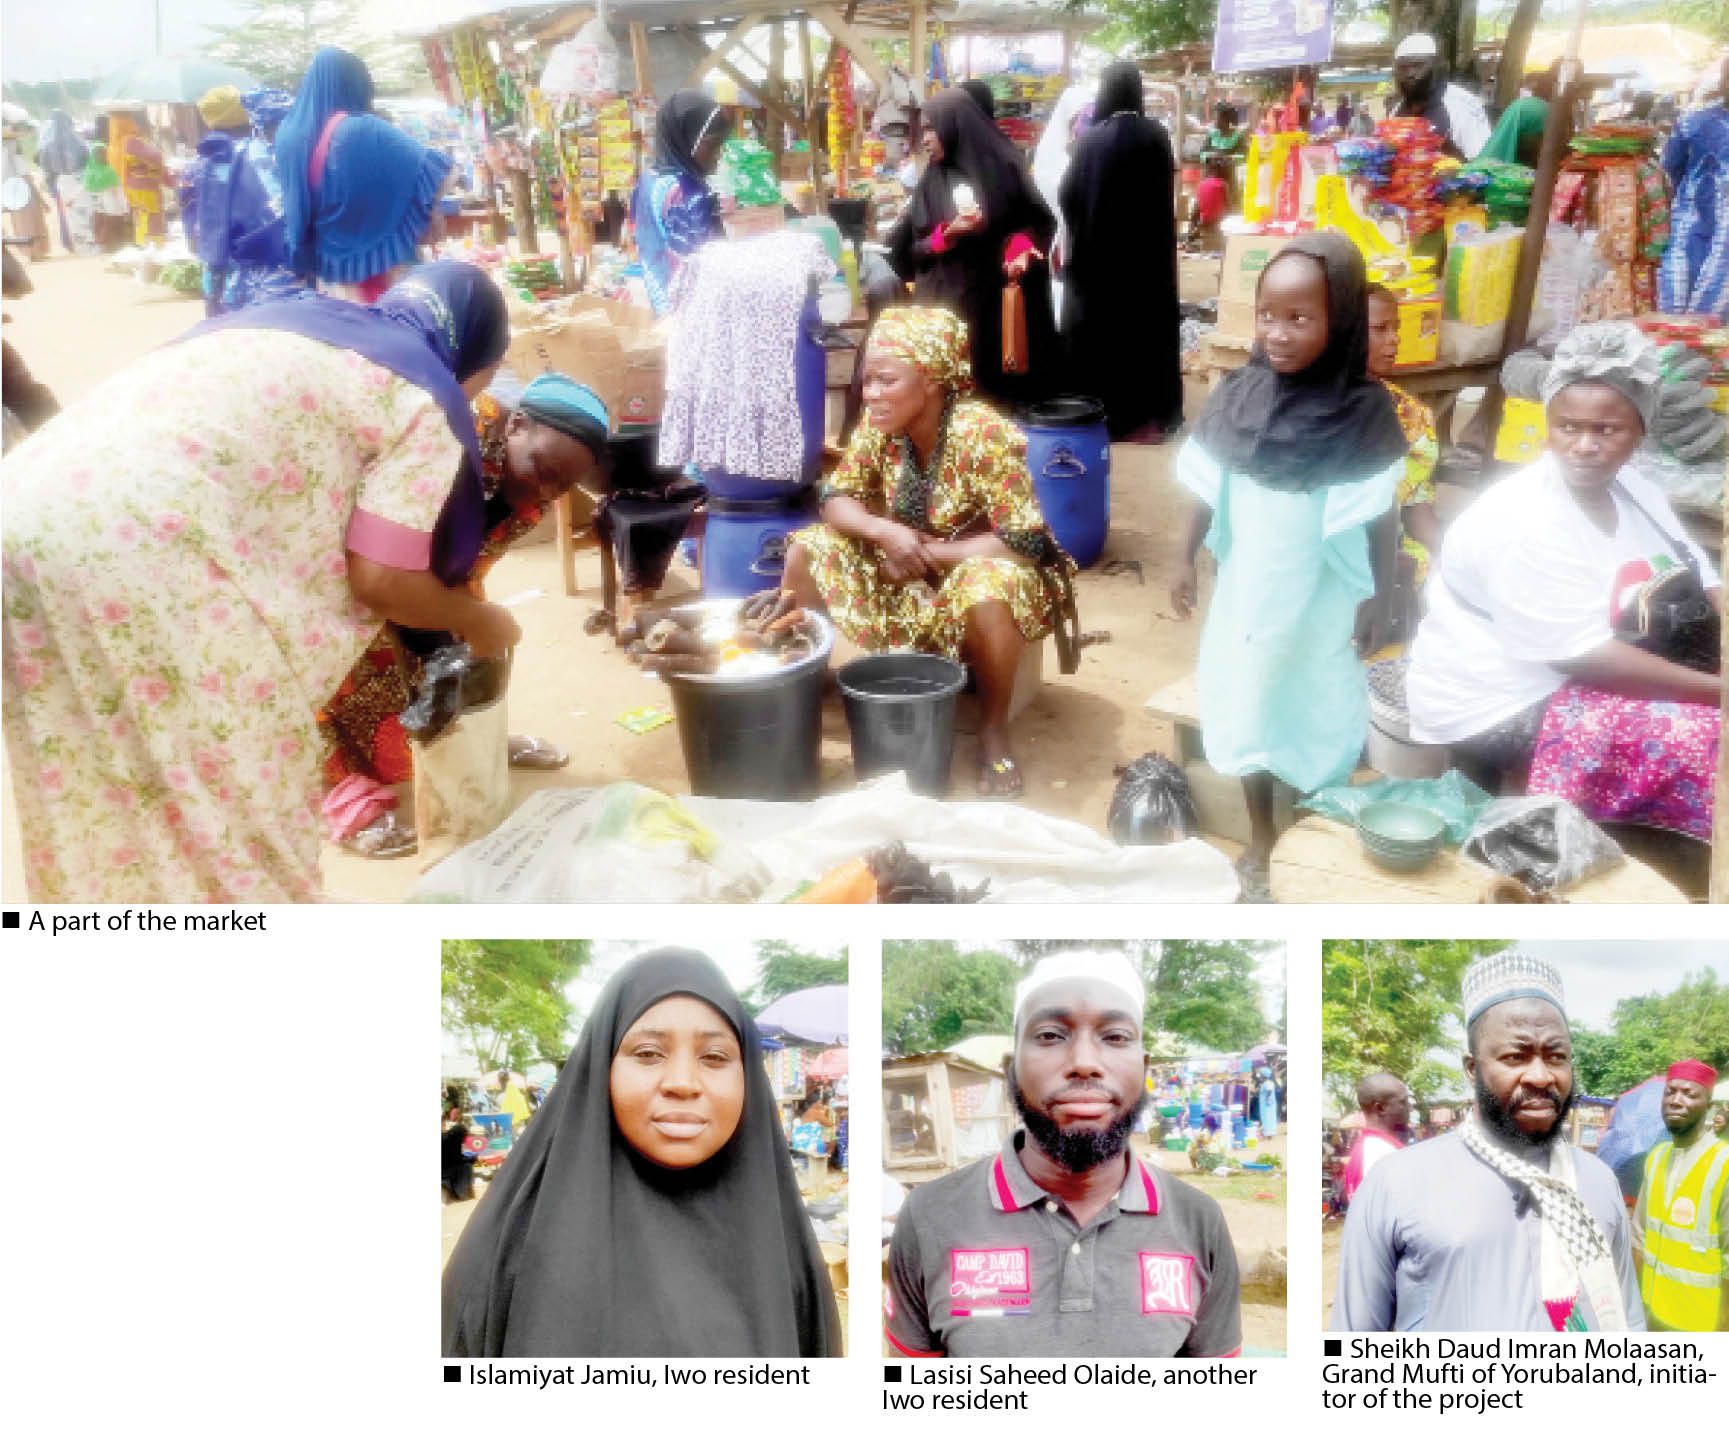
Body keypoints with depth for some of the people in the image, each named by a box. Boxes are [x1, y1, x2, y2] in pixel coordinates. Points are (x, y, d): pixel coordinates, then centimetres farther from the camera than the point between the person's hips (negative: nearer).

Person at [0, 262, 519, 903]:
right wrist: (479, 621, 19)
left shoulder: (301, 317, 29)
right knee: (233, 788, 9)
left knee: (98, 798, 22)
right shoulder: (426, 399, 6)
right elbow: (381, 578, 0)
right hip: (139, 546, -8)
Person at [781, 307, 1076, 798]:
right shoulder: (878, 426, -9)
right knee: (806, 551, -9)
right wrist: (885, 531, -26)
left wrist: (927, 552, -28)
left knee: (984, 589, -40)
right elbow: (835, 499, -4)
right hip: (910, 569, 6)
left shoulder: (983, 433, -27)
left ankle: (993, 730, -18)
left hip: (980, 566, -6)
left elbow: (1023, 541, -29)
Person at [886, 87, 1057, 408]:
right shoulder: (931, 182, 9)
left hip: (995, 304, -2)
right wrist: (948, 234, -11)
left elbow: (1038, 223, 6)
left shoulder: (1001, 168, 0)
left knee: (996, 388, -3)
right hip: (943, 306, 2)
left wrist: (1021, 249, -14)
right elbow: (909, 247, 7)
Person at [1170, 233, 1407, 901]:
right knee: (1246, 703, 14)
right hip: (1247, 588, 3)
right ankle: (1260, 838, 32)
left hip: (1322, 597, -3)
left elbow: (1381, 514, -9)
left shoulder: (1363, 409, -16)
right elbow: (1208, 489, 1)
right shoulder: (1237, 395, -9)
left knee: (1319, 713, 10)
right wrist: (1186, 560, 6)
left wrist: (1380, 597, -6)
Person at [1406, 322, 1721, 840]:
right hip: (1497, 708, -9)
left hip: (1583, 679, 9)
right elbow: (1587, 656, -25)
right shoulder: (1520, 524, -23)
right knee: (1702, 736, -20)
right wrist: (1718, 689, -24)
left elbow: (1705, 585, 4)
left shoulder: (1633, 487, 4)